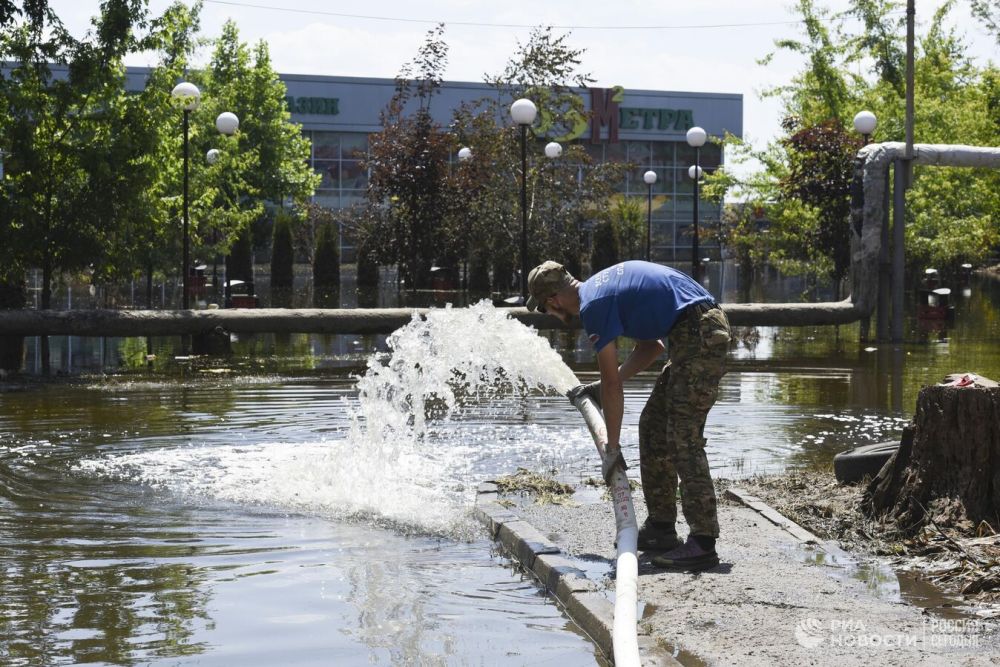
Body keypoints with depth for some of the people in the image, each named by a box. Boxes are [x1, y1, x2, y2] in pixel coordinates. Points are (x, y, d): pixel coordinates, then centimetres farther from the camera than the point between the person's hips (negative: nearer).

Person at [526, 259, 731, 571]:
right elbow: (651, 346, 25)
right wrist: (601, 387, 24)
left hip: (698, 336, -10)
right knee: (653, 426, 14)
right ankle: (660, 528, 18)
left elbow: (613, 383, -9)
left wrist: (612, 449, -3)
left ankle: (702, 543, -16)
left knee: (684, 437, -13)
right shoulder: (601, 286, 18)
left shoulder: (593, 305, -10)